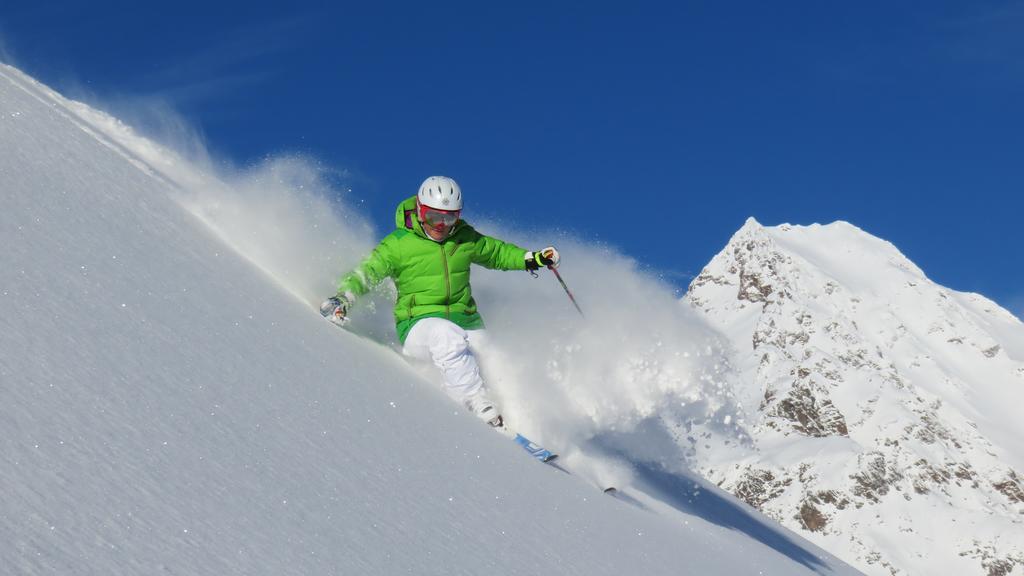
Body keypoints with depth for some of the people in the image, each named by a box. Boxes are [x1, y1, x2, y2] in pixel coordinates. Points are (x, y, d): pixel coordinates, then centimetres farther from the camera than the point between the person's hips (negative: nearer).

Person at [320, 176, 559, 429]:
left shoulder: (465, 238, 12)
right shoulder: (398, 244, 0)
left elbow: (495, 252, 28)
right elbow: (366, 273, -2)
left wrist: (531, 258, 14)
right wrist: (342, 298, -20)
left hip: (466, 322, 6)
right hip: (419, 324, -6)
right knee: (448, 337, -37)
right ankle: (484, 412, -42)